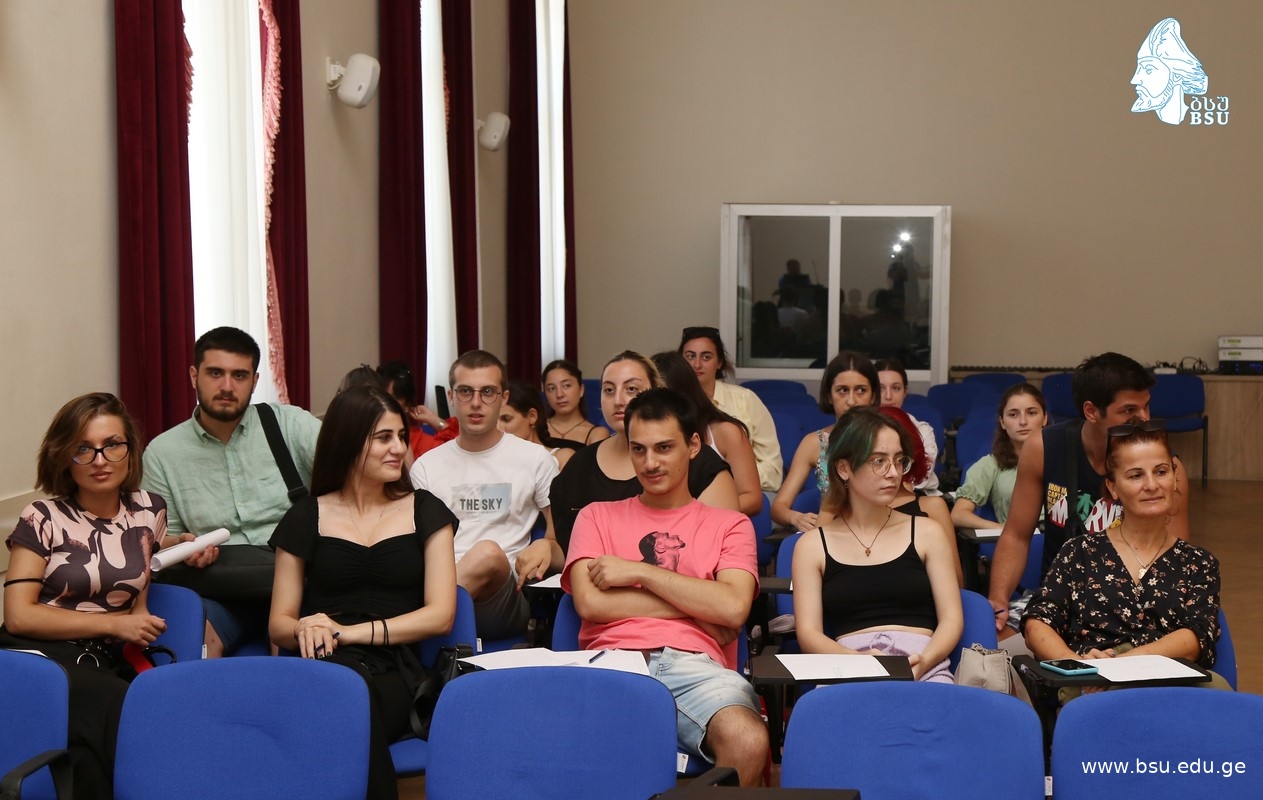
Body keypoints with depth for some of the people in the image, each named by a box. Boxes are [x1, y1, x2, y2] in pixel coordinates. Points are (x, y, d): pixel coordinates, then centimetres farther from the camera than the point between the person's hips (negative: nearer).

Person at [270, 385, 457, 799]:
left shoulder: (424, 511, 14)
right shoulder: (305, 518, 15)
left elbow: (440, 615, 4)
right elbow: (278, 623, 15)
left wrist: (350, 632, -9)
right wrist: (306, 630, -11)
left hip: (392, 670, -1)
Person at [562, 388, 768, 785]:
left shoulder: (729, 525, 21)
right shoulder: (597, 517, 23)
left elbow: (733, 608, 1)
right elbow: (589, 602, 4)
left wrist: (638, 572, 2)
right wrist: (697, 603, 4)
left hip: (693, 664, 1)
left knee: (748, 742, -34)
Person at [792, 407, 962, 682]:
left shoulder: (927, 533, 17)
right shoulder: (812, 545, 15)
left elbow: (951, 618, 11)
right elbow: (809, 634, 6)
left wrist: (924, 660, -12)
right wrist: (858, 661, -15)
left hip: (924, 670, 1)